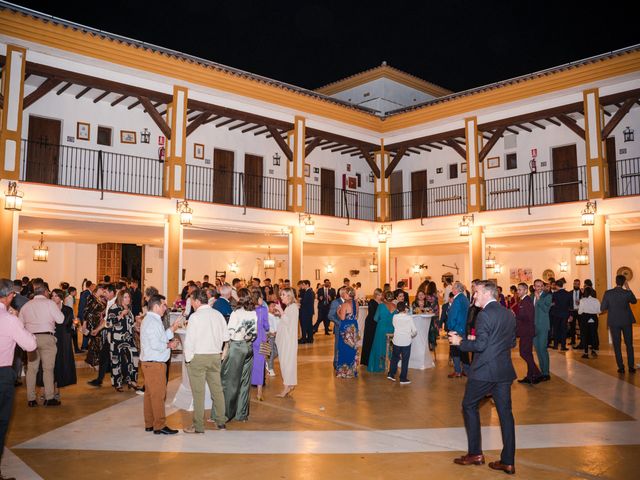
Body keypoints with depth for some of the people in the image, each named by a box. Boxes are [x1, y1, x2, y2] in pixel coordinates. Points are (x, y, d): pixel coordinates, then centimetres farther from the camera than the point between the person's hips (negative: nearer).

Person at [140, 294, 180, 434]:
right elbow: (156, 345, -24)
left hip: (148, 363, 11)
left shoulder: (150, 320, 17)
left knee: (150, 394, 14)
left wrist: (172, 329, 10)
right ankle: (159, 426, -1)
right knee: (158, 394, -5)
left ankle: (149, 424, 22)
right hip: (154, 363, -11)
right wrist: (168, 345, -10)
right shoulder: (153, 322, -17)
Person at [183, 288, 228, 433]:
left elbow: (189, 340, -13)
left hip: (198, 357, -5)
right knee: (217, 389, 14)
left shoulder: (195, 317, -13)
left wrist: (188, 358, -3)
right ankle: (220, 421, 23)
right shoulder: (218, 314, 4)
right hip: (216, 356, 6)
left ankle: (198, 426, 9)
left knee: (198, 392, 2)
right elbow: (226, 336, 7)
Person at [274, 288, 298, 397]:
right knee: (285, 361, 10)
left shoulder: (293, 306, -10)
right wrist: (279, 314, 9)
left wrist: (280, 311, -18)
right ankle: (290, 384, 16)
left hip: (289, 339, -9)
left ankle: (287, 386, -5)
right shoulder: (287, 307, 16)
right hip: (283, 338, 9)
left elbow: (288, 321, -20)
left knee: (286, 361, -8)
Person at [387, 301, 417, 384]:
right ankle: (403, 379, 10)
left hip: (396, 341, 2)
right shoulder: (409, 317, -9)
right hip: (406, 342, -2)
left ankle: (391, 374, 21)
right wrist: (412, 335, 13)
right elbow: (415, 330, -6)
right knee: (405, 360, 6)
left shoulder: (395, 317, -4)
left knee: (394, 358, 19)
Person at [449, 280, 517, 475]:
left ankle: (475, 453, 13)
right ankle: (508, 462, 15)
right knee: (505, 412, 10)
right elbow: (512, 342, 15)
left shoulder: (485, 314, -16)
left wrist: (460, 342, -7)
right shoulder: (509, 314, 9)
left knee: (469, 406, 10)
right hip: (504, 371, 7)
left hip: (484, 371, -7)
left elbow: (480, 345, -19)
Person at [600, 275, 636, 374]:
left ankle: (621, 367, 6)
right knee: (629, 344, 12)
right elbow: (634, 301, 13)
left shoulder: (608, 293, -11)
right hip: (626, 321, 1)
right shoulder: (627, 293, -9)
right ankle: (631, 367, 13)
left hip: (614, 322, -1)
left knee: (617, 345, 6)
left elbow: (602, 308, -8)